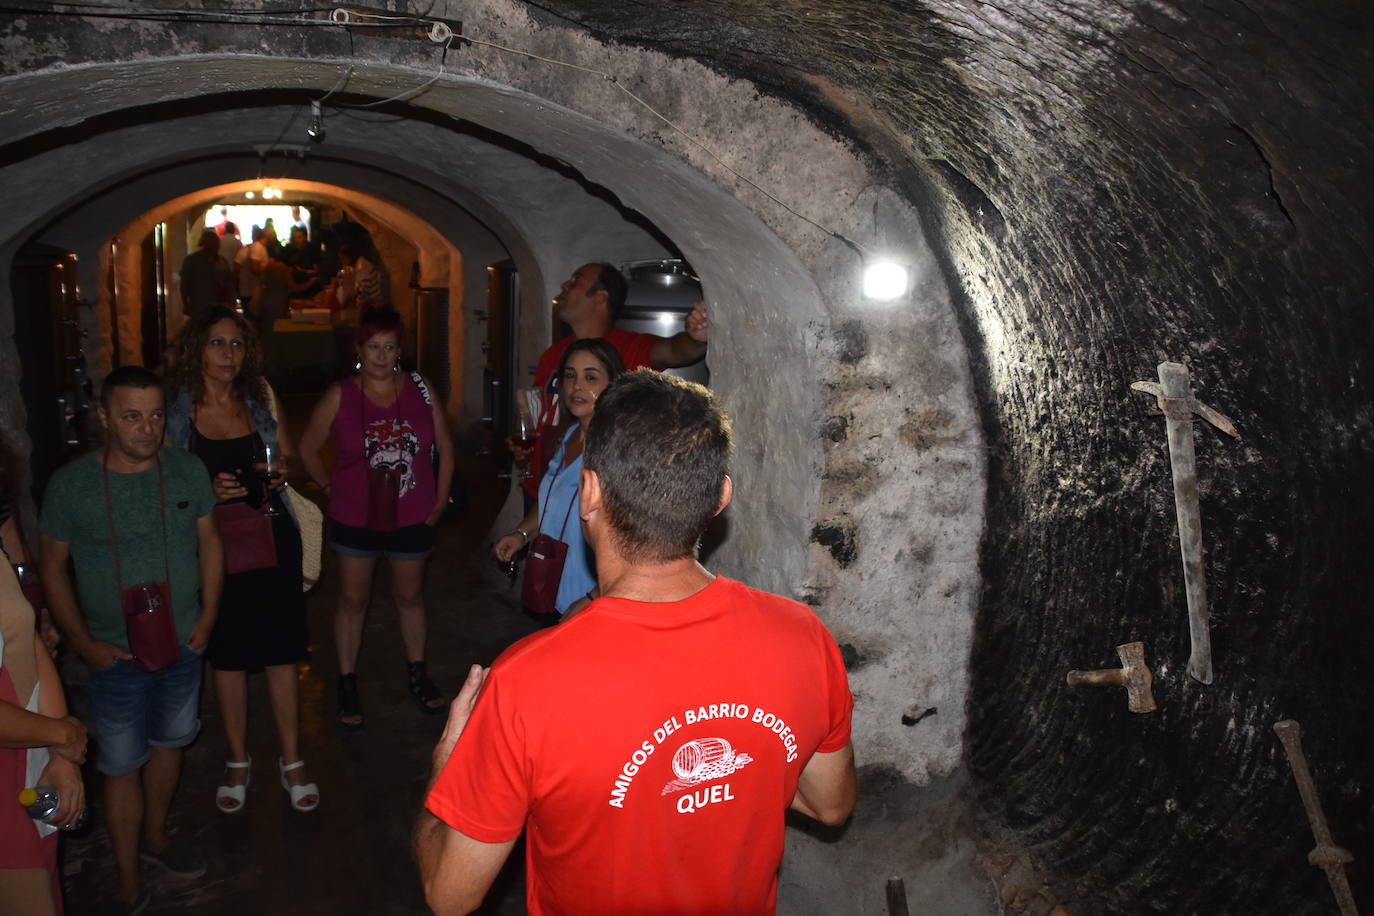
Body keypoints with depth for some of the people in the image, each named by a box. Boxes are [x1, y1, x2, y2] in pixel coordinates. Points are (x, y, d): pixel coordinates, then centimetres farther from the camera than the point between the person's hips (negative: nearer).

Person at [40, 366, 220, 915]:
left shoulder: (188, 470, -6)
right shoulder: (70, 484, -12)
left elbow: (209, 543, 4)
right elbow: (52, 567, -3)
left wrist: (207, 616, -4)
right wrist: (81, 641, -9)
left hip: (183, 645, 3)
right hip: (115, 657, -3)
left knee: (168, 745, 20)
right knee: (122, 768, 7)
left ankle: (156, 837, 44)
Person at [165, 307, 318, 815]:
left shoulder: (259, 400, 5)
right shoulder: (175, 410, -3)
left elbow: (288, 457, 14)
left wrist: (281, 472, -8)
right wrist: (208, 491, -18)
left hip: (271, 538, 1)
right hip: (215, 544, -1)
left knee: (281, 652, 5)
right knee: (227, 655, 10)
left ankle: (291, 761, 20)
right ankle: (238, 762, 29)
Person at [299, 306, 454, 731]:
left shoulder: (420, 389, -3)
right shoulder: (339, 396, -7)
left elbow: (444, 447, 4)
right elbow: (308, 448, 4)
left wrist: (439, 502, 3)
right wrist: (331, 488, 1)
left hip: (411, 517, 1)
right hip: (355, 517, -1)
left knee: (410, 596, 16)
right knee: (352, 600, 10)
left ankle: (416, 673, 35)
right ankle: (347, 684, 24)